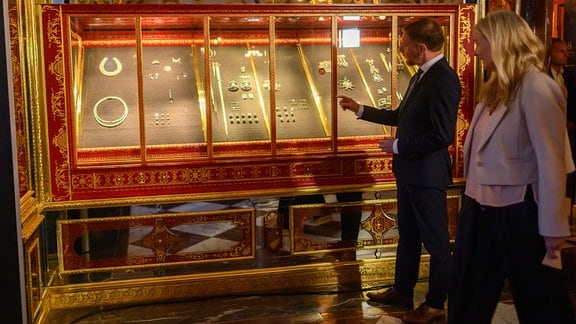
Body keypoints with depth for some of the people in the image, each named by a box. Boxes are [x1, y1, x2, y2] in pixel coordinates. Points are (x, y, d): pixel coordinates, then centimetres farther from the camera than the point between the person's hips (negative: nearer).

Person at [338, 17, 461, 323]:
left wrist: (398, 146, -17)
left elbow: (442, 136, -27)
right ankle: (402, 291, 37)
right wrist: (360, 109, 19)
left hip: (427, 174, -10)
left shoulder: (444, 79, -21)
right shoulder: (423, 74, 9)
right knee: (407, 234, 21)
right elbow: (401, 116, 19)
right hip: (409, 171, 10)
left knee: (435, 240, 7)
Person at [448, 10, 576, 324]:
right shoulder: (496, 87, 11)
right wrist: (473, 197, 10)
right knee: (467, 299, 18)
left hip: (518, 212, -9)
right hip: (481, 207, 9)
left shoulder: (536, 88, -18)